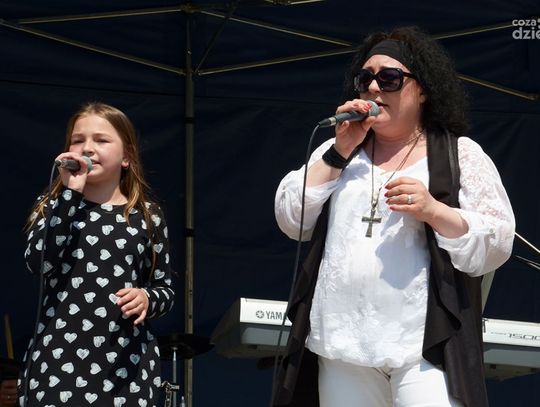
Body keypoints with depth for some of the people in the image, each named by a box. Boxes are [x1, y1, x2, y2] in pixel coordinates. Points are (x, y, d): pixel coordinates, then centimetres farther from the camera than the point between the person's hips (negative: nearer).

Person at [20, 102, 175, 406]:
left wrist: (147, 299, -11)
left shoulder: (148, 215, 7)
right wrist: (70, 193, -12)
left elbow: (166, 290, 11)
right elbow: (38, 262, -12)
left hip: (128, 362, 1)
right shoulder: (55, 206, 7)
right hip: (60, 361, 0)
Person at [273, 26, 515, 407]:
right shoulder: (336, 152, 17)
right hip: (341, 345, 4)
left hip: (425, 347, -4)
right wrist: (340, 151, -2)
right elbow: (292, 221, 6)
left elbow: (496, 246, -2)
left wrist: (431, 210, -17)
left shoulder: (460, 154, 5)